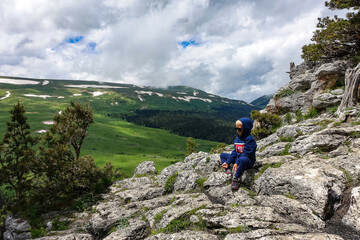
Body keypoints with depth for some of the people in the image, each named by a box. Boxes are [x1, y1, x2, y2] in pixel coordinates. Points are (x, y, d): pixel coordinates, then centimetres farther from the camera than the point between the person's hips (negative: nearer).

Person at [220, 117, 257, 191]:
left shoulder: (249, 139, -15)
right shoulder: (237, 138, 10)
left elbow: (246, 153, -22)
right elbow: (235, 152, 10)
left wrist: (237, 163, -29)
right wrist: (227, 162, -1)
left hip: (248, 161, -9)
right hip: (238, 158, 9)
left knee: (243, 159, -44)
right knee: (222, 155, 9)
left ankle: (235, 178, -33)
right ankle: (228, 170, -13)